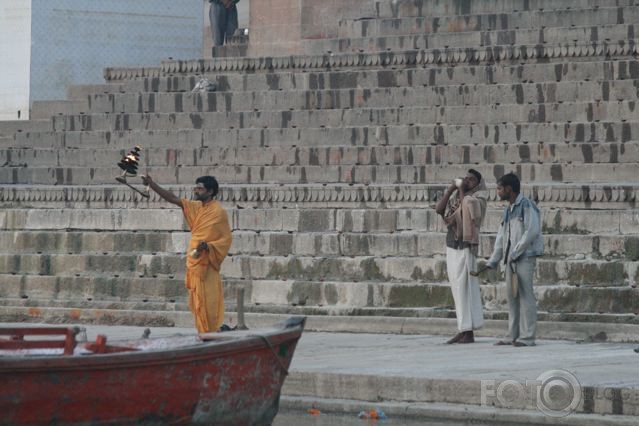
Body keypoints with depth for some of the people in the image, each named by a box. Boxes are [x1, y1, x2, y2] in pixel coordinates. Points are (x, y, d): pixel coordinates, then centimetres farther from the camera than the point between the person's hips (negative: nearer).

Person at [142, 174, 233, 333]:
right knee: (197, 303, 9)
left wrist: (208, 246, -24)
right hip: (195, 263, 8)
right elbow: (173, 198, 12)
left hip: (206, 265, -8)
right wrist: (151, 184, 6)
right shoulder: (197, 207, 11)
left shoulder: (218, 212, -10)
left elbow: (226, 238, -9)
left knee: (207, 304, -8)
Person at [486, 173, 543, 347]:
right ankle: (514, 336, 10)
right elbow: (501, 238, 20)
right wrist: (492, 261, 12)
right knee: (512, 296, 7)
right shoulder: (508, 210, 19)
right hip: (511, 260, 8)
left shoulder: (527, 206, -7)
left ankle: (527, 337, -8)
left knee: (525, 295, -8)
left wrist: (515, 252, -15)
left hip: (525, 257, -8)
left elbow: (532, 231, -17)